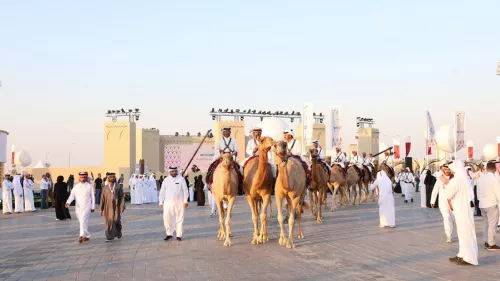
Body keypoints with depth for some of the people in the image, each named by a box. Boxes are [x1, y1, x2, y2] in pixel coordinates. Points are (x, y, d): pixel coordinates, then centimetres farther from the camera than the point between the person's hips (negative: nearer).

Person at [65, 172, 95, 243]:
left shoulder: (89, 186, 2)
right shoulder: (76, 186, 9)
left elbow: (93, 197, 4)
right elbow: (72, 195, 0)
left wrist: (93, 207, 3)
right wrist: (68, 202, -19)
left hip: (86, 207, -4)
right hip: (78, 207, 4)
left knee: (83, 221, -18)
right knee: (82, 222, 12)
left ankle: (82, 235, -26)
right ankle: (87, 236, 25)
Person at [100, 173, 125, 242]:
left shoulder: (118, 187, 4)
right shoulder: (105, 188, 9)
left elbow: (122, 197, -1)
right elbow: (102, 199, 8)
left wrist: (122, 206, -12)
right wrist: (101, 209, 5)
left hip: (116, 207, -1)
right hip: (108, 207, 1)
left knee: (117, 221, 0)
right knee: (108, 222, -4)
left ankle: (118, 233, 29)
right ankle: (109, 237, 2)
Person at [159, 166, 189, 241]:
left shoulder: (181, 179, 2)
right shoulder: (166, 180, 9)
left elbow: (185, 190, 1)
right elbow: (162, 192, 13)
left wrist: (185, 201, -5)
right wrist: (161, 202, 9)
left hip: (179, 202, -2)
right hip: (168, 202, 2)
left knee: (179, 219, 1)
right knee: (167, 217, -7)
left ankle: (179, 235, 10)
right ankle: (169, 234, 8)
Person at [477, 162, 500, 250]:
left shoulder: (480, 178, 7)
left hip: (482, 204, 7)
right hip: (492, 204, -7)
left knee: (485, 223, 13)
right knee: (492, 224, -2)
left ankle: (486, 242, 17)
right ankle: (491, 244, 0)